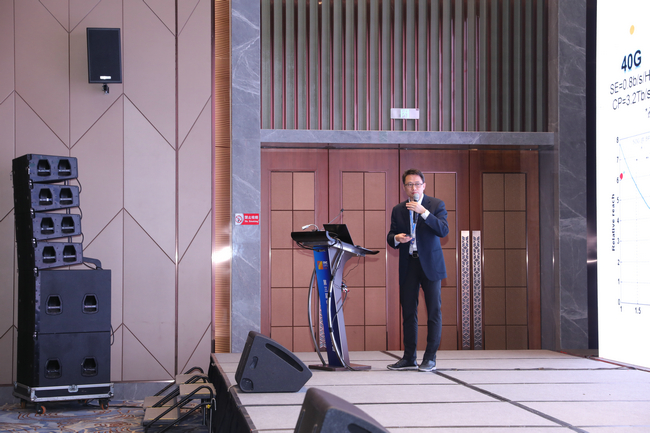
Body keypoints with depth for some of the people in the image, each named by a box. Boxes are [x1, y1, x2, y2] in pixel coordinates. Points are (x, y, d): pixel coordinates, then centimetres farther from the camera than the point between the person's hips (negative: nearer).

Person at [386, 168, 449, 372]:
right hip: (408, 265, 3)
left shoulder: (436, 204, 1)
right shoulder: (398, 210, 11)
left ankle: (430, 358, 3)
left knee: (434, 311, -3)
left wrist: (424, 212, -21)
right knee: (408, 311, 5)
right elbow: (390, 238, 12)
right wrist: (396, 238, -11)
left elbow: (444, 231, -13)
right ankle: (409, 358, 11)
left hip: (430, 263, -3)